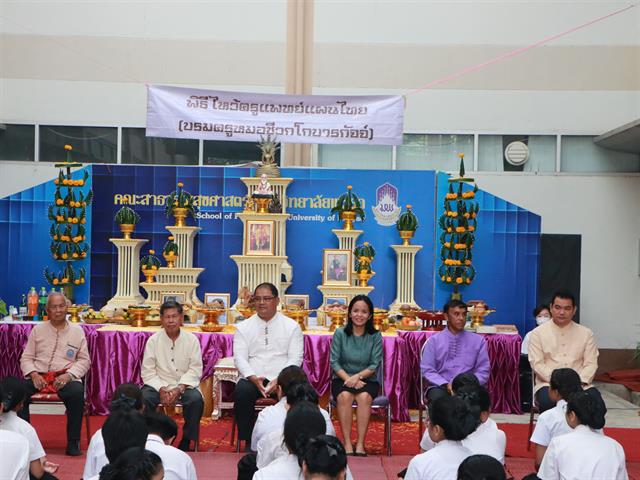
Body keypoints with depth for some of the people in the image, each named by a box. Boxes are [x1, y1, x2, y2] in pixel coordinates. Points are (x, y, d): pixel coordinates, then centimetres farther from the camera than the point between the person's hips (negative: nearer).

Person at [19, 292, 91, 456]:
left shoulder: (77, 331, 11)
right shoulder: (37, 330, 14)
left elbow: (84, 360, 8)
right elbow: (26, 358, 13)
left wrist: (68, 375, -10)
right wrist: (33, 374, -8)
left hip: (65, 377, -1)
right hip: (39, 376, 2)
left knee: (77, 392, -35)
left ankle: (73, 442, -21)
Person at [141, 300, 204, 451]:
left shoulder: (191, 340, 0)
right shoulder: (153, 340, 1)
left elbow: (195, 370, -4)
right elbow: (148, 372, -2)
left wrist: (179, 389, -19)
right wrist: (162, 390, -18)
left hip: (184, 385, 0)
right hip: (159, 385, 0)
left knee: (196, 399, -31)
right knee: (143, 398, -30)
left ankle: (186, 443, -12)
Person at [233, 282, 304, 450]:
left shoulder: (292, 326, 9)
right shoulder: (243, 327, 12)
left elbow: (295, 359, 1)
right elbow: (240, 358, 2)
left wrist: (280, 380, -16)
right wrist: (254, 378, -16)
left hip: (282, 380, -1)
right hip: (252, 378, 1)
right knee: (242, 391, -32)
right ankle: (249, 442, -17)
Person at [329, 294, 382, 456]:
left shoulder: (375, 336, 2)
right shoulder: (340, 333, 1)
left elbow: (375, 365, -2)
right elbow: (334, 362, -2)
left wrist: (358, 376, -18)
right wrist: (348, 378, -17)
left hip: (367, 380, 0)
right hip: (342, 378, 0)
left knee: (364, 397, -33)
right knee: (345, 396, -33)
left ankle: (360, 444, -30)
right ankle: (347, 443, -29)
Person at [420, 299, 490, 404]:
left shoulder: (478, 340, 8)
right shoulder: (434, 340, 6)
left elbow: (483, 371, 8)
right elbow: (427, 370, 3)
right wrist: (445, 384, -14)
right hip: (441, 387, -1)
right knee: (437, 398, -36)